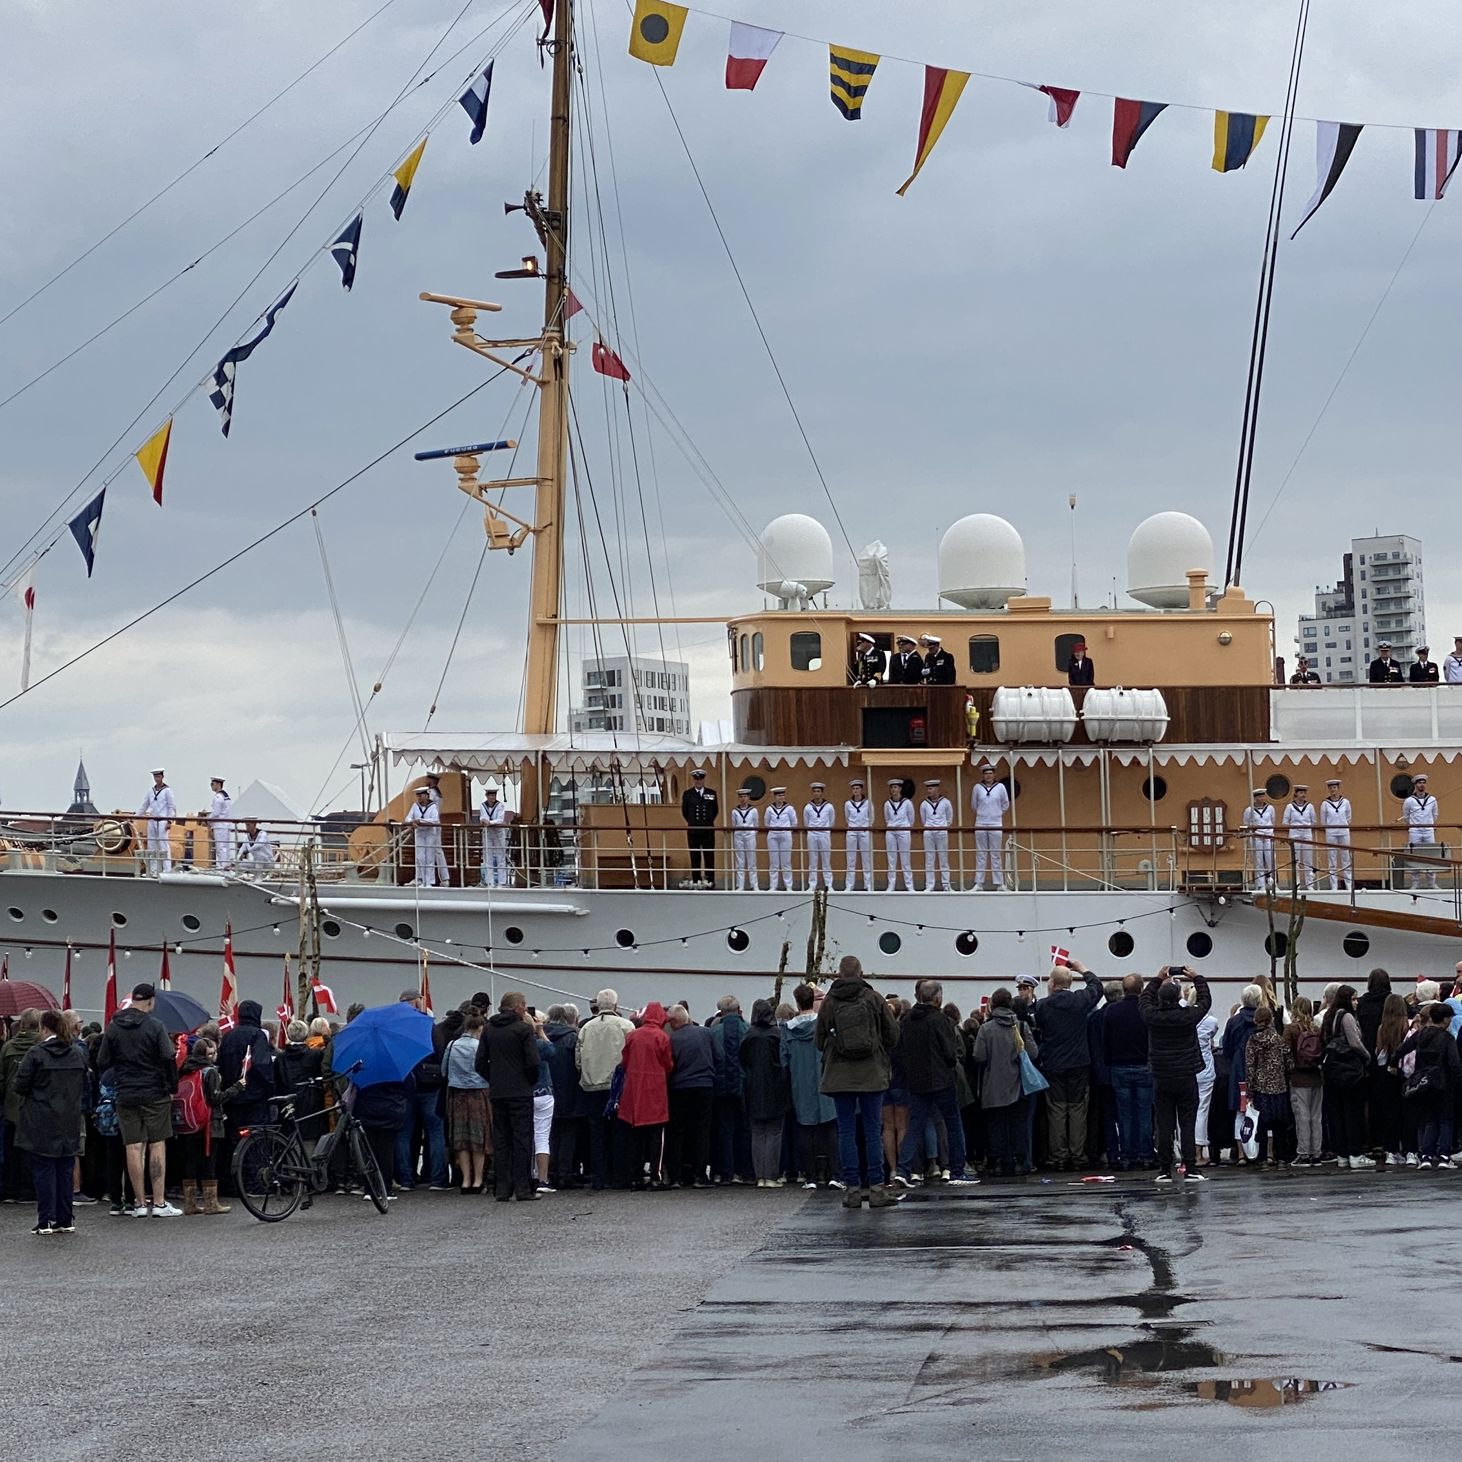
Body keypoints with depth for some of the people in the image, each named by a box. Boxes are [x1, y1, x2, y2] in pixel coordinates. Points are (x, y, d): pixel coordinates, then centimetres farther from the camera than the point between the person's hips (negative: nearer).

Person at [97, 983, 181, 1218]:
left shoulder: (113, 1027, 4)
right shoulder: (154, 1025, -8)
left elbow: (102, 1063, 6)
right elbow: (168, 1059, -12)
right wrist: (171, 1086, 0)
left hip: (125, 1095, 3)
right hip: (154, 1094, -3)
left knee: (133, 1148, 4)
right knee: (157, 1145, 1)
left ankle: (141, 1203, 5)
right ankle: (159, 1202, -3)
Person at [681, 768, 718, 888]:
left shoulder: (711, 794, 7)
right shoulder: (687, 794, 5)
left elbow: (715, 810, 13)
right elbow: (684, 811, 11)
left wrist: (709, 822, 8)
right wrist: (691, 822, 9)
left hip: (708, 830, 0)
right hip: (693, 830, 0)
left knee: (709, 856, -2)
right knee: (695, 857, 1)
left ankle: (710, 880, -1)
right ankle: (696, 880, 4)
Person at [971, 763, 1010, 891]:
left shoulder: (1000, 787, 0)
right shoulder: (977, 787, 1)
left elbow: (1006, 805, 11)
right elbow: (973, 806, 13)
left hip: (996, 825, 0)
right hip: (981, 825, 0)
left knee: (996, 855, 1)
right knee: (981, 855, 2)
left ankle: (999, 883, 4)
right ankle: (979, 883, 4)